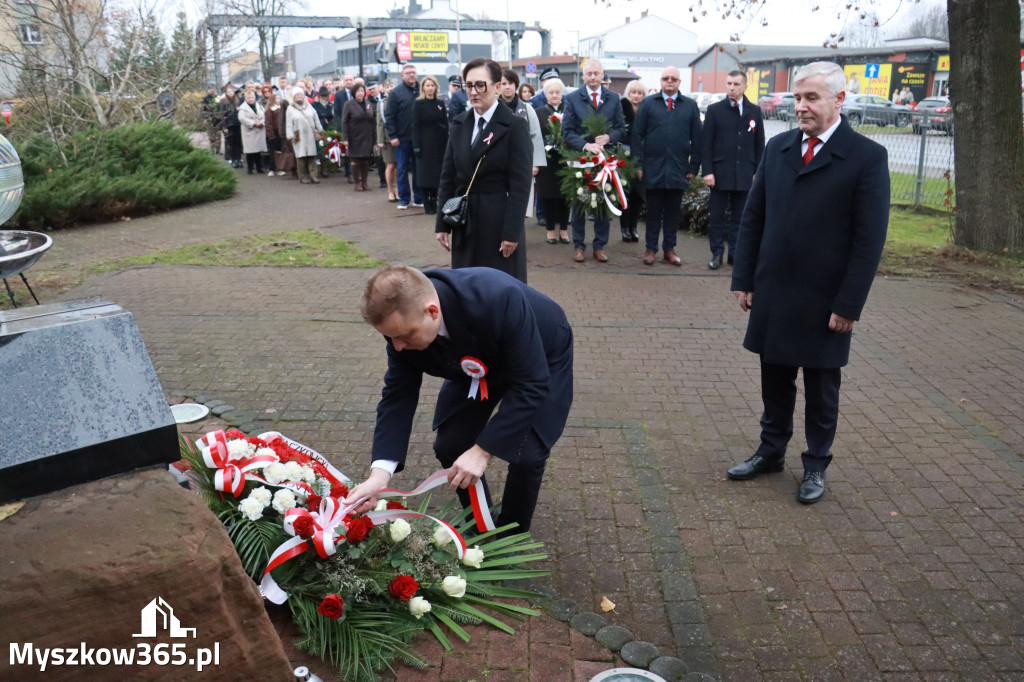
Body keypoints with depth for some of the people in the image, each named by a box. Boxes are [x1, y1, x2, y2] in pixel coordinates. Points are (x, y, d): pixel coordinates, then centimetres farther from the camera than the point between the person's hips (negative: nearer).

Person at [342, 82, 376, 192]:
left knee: (366, 161, 5)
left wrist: (374, 138, 7)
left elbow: (373, 122, 12)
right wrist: (346, 138, -12)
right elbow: (344, 122, -5)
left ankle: (364, 182, 14)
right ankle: (357, 183, 9)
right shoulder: (349, 105, -2)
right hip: (355, 138, -4)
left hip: (367, 139, 4)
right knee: (356, 162, 1)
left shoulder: (368, 105, 11)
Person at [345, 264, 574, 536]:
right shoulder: (404, 320, -26)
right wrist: (379, 473, -31)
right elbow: (398, 394, -20)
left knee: (527, 455, -16)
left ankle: (510, 536, 12)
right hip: (480, 364, 5)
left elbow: (530, 385, -38)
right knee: (449, 446, -3)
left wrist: (482, 451, -39)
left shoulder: (498, 301, -44)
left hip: (543, 358, -4)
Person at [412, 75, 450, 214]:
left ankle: (434, 201, 17)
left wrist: (446, 143, 0)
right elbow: (415, 126, -5)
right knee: (426, 173, 0)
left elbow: (445, 125, 8)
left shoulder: (440, 104, 8)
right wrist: (416, 146, -12)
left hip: (439, 143, 3)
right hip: (425, 143, -3)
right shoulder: (418, 104, -2)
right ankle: (427, 204, 6)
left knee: (437, 173, 7)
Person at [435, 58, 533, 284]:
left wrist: (512, 231, -16)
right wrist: (442, 223, 7)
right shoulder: (459, 125, 10)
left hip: (499, 221, -5)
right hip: (464, 222, 5)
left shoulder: (514, 126, -7)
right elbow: (448, 177, 11)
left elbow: (520, 184, -11)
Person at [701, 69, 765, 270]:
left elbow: (759, 145, 10)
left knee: (739, 217, 6)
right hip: (720, 173, -1)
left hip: (745, 175, 2)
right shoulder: (714, 110, 2)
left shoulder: (754, 111, 8)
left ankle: (735, 253, 15)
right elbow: (706, 143, -1)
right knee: (716, 217, 3)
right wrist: (707, 171, -9)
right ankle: (717, 253, 12)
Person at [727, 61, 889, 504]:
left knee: (821, 386, 12)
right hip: (773, 294, 4)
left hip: (824, 301, -4)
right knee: (774, 380, 16)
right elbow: (752, 218, 8)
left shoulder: (867, 157, -10)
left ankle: (816, 465, 28)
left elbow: (869, 239, -12)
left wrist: (848, 304, -14)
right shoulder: (777, 148, 5)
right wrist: (744, 279, 3)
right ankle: (771, 451, 33)